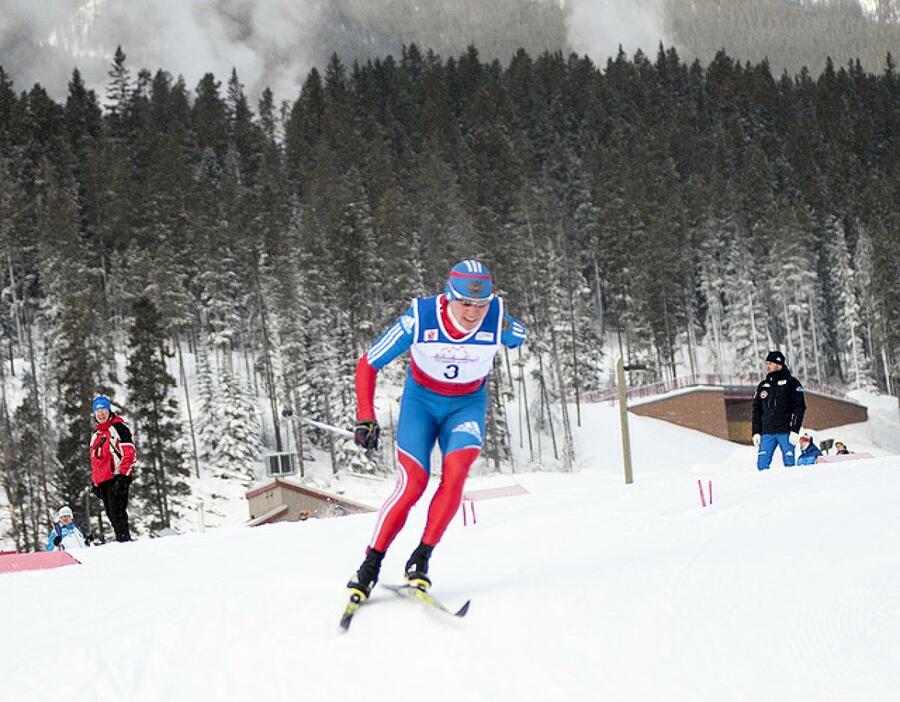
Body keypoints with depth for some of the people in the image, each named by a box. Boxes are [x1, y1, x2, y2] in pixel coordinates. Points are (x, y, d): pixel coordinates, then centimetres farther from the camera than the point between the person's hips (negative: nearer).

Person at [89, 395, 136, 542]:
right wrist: (95, 482, 21)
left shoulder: (118, 427, -2)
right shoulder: (96, 434, 23)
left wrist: (123, 476, -16)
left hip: (116, 478, -8)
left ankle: (124, 538, -16)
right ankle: (120, 538, 8)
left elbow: (130, 453, -10)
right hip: (102, 481, 8)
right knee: (111, 514, 6)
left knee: (117, 512, -15)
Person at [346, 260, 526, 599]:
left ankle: (421, 558, -14)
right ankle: (370, 566, -2)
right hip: (421, 399, -1)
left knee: (455, 470, -24)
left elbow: (518, 338, 4)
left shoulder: (497, 317, -24)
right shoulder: (419, 318, -28)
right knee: (413, 482, -16)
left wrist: (506, 330, -14)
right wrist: (365, 417, -22)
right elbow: (368, 364, -17)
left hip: (467, 405, 1)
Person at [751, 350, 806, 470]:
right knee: (762, 465, -4)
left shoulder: (791, 383, 2)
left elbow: (800, 407, -3)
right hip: (767, 432, 4)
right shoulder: (762, 386, 15)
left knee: (789, 463, -2)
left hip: (785, 432, -4)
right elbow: (756, 410, 17)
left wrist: (795, 430, -12)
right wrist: (756, 432, 8)